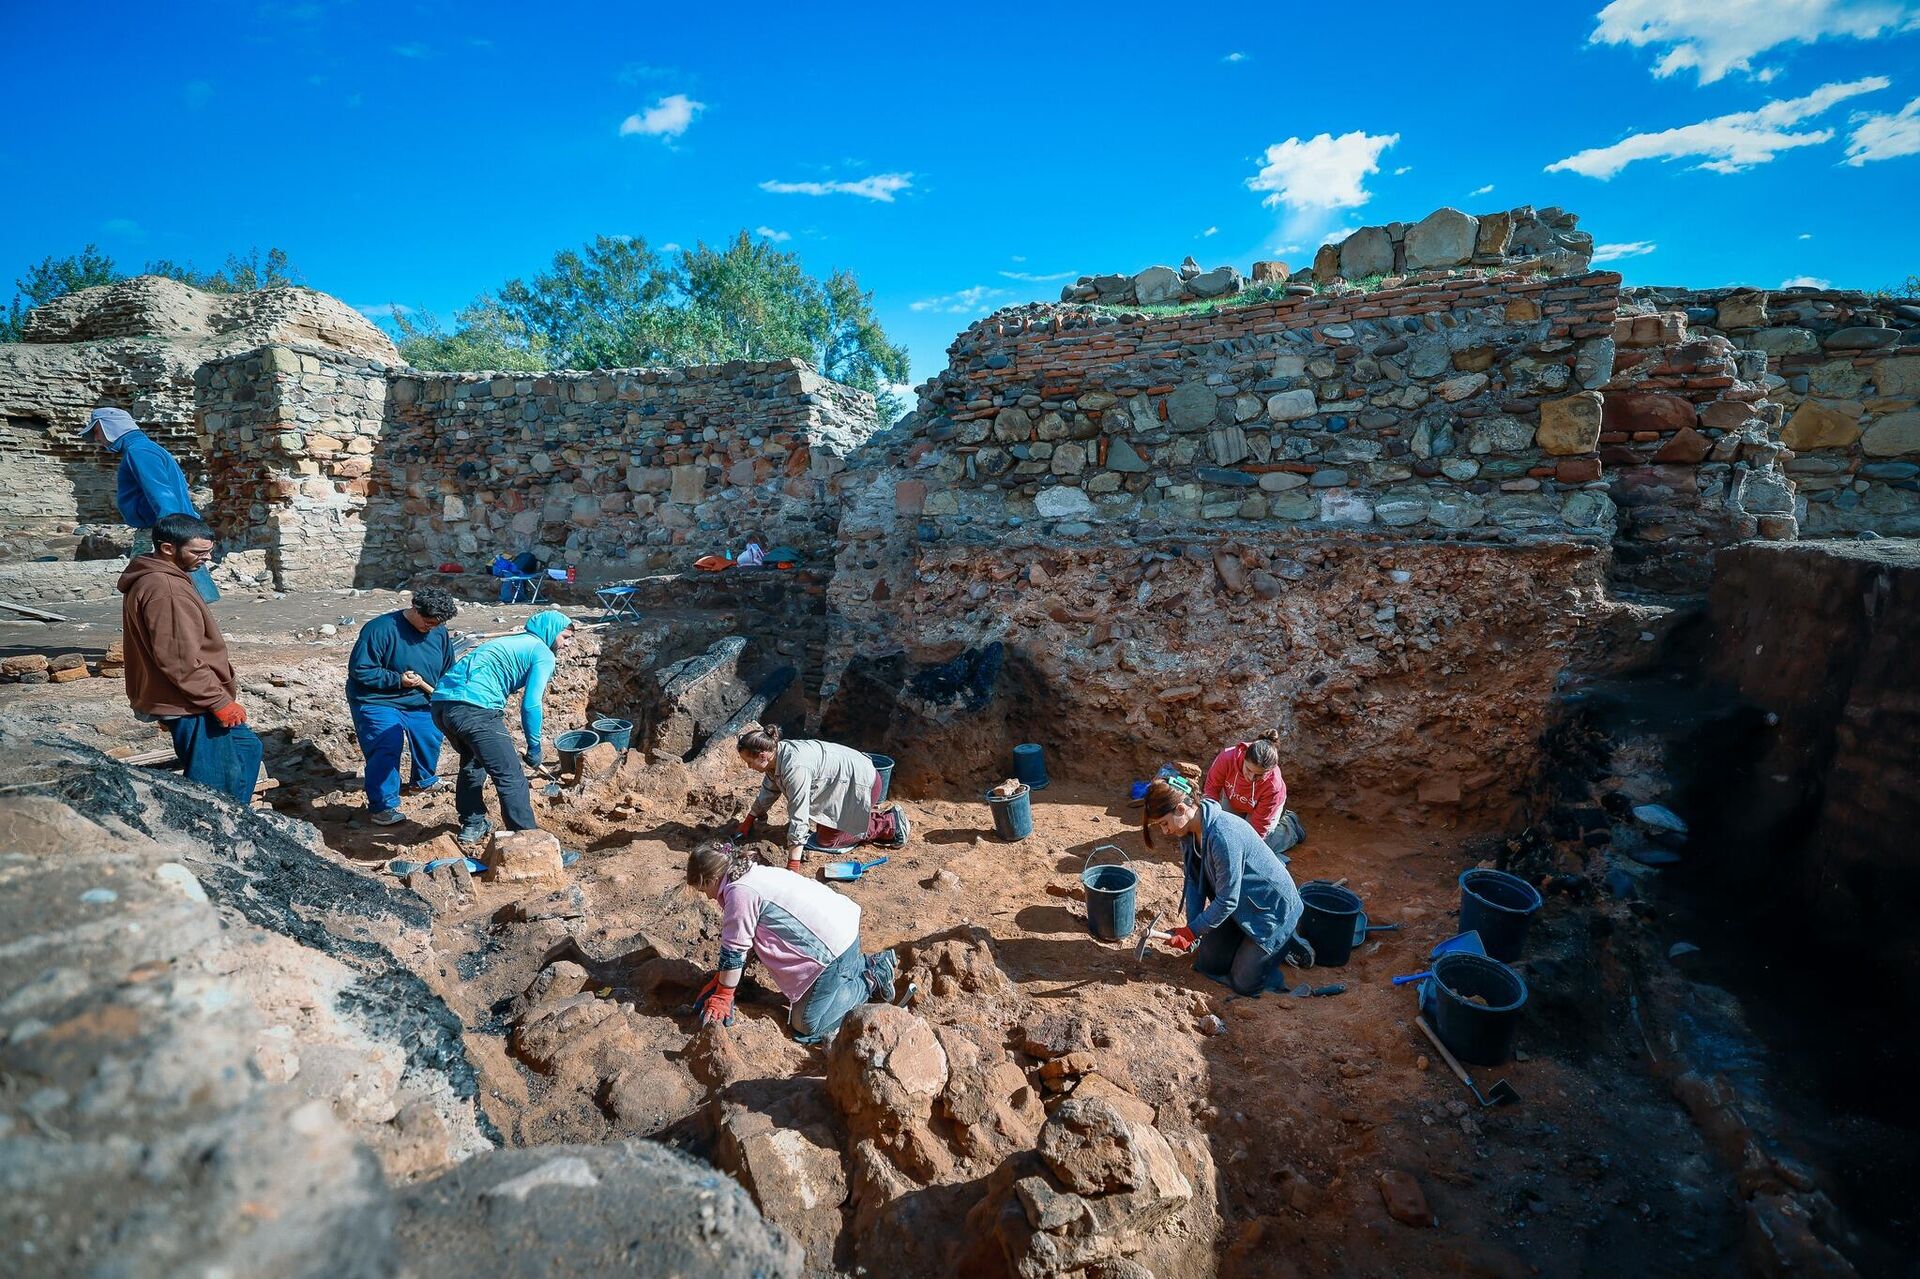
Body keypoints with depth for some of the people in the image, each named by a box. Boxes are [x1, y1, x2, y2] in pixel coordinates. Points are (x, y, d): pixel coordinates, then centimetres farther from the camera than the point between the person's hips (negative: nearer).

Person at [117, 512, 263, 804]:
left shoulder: (156, 577, 11)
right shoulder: (164, 590, -24)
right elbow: (180, 660, -26)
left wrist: (223, 690, 22)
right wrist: (219, 701, -20)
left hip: (193, 700, 11)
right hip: (190, 705, -11)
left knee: (246, 746, 23)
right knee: (211, 787, -3)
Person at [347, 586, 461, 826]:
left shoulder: (439, 632, -3)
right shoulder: (381, 628, -22)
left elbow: (448, 672, 11)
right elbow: (359, 670, -21)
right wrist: (398, 680, -27)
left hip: (418, 701, 7)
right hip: (376, 701, -6)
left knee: (431, 736, 15)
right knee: (388, 746, -22)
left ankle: (424, 779, 45)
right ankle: (382, 806, -10)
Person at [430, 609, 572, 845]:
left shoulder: (510, 642, 30)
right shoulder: (543, 654, 3)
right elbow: (530, 704, -7)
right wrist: (534, 747, 4)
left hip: (440, 703, 9)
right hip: (473, 708, -9)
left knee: (472, 761, 31)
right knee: (511, 777, -2)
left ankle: (472, 825, 40)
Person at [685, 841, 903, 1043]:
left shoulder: (739, 892, -18)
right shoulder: (751, 874, 11)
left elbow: (734, 952, -12)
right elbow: (744, 940, 17)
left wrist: (721, 998, 1)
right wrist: (722, 980, 18)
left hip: (833, 943, -10)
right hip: (842, 922, 10)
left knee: (806, 1027, -3)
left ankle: (870, 982, 4)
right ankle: (873, 964, 27)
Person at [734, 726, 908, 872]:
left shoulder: (795, 768, -34)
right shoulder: (777, 754, -6)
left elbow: (799, 819, -36)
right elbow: (769, 790, 14)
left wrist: (792, 868, -34)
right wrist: (749, 820, 19)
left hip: (860, 781, -10)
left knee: (826, 839, -3)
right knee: (822, 827, 19)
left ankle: (890, 824, 4)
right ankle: (871, 814, 30)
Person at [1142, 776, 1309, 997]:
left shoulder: (1223, 835, -37)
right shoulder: (1189, 830, -11)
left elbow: (1227, 900, -29)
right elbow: (1194, 881, -4)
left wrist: (1192, 932, -20)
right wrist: (1191, 929, -11)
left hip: (1272, 907, -8)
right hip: (1239, 907, 8)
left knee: (1243, 983, -1)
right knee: (1208, 963, 10)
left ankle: (1287, 942, 18)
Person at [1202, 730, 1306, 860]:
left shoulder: (1274, 787, -41)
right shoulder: (1227, 757, -39)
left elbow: (1259, 826, -29)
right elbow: (1212, 787, -21)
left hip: (1259, 810, -3)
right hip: (1233, 802, 3)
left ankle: (1290, 826, 15)